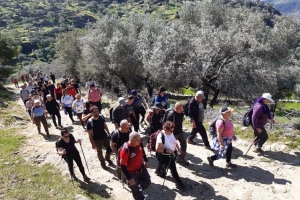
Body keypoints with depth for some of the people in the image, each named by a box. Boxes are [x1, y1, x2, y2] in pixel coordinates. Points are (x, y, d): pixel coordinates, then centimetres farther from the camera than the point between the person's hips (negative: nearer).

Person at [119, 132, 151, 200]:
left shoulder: (139, 143, -17)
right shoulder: (125, 150, -35)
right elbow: (122, 166, -26)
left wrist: (146, 160, 18)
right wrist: (129, 178, -22)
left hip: (141, 167, 6)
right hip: (132, 172, -6)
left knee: (147, 182, 20)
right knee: (136, 190, 13)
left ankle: (139, 190, 48)